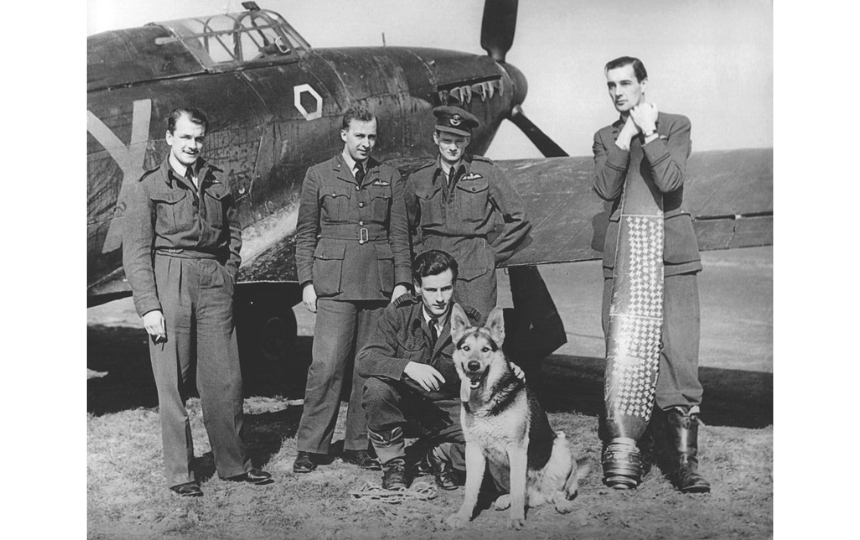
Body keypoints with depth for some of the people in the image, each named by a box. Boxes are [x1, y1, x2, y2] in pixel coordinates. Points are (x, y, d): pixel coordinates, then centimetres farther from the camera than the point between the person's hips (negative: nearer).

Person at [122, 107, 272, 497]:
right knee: (172, 382, 1)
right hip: (168, 284, -3)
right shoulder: (148, 187, 2)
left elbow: (233, 234, 20)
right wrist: (148, 306, -9)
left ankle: (233, 463, 19)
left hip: (214, 284, 3)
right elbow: (136, 252, -2)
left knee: (225, 378, 5)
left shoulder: (217, 182, 13)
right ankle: (179, 472, 12)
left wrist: (228, 280, 8)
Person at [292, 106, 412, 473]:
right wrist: (306, 281, -1)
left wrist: (402, 281, 2)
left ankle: (358, 445, 14)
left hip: (379, 284, 2)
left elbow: (399, 234, 10)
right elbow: (305, 234, 7)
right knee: (326, 367, -8)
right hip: (334, 285, -2)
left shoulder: (390, 178, 11)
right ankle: (311, 447, 2)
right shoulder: (319, 176, 7)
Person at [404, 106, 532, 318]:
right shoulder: (418, 179, 9)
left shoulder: (485, 172, 2)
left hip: (477, 275, -2)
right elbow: (409, 228, 25)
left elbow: (518, 220, 7)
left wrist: (493, 253, 4)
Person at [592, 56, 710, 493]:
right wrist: (624, 138, -5)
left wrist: (649, 131, -9)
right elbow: (605, 189, -1)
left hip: (670, 252, -3)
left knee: (677, 355, -10)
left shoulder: (675, 125, 7)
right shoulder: (605, 137, 16)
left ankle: (685, 459, -7)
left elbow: (670, 181, -10)